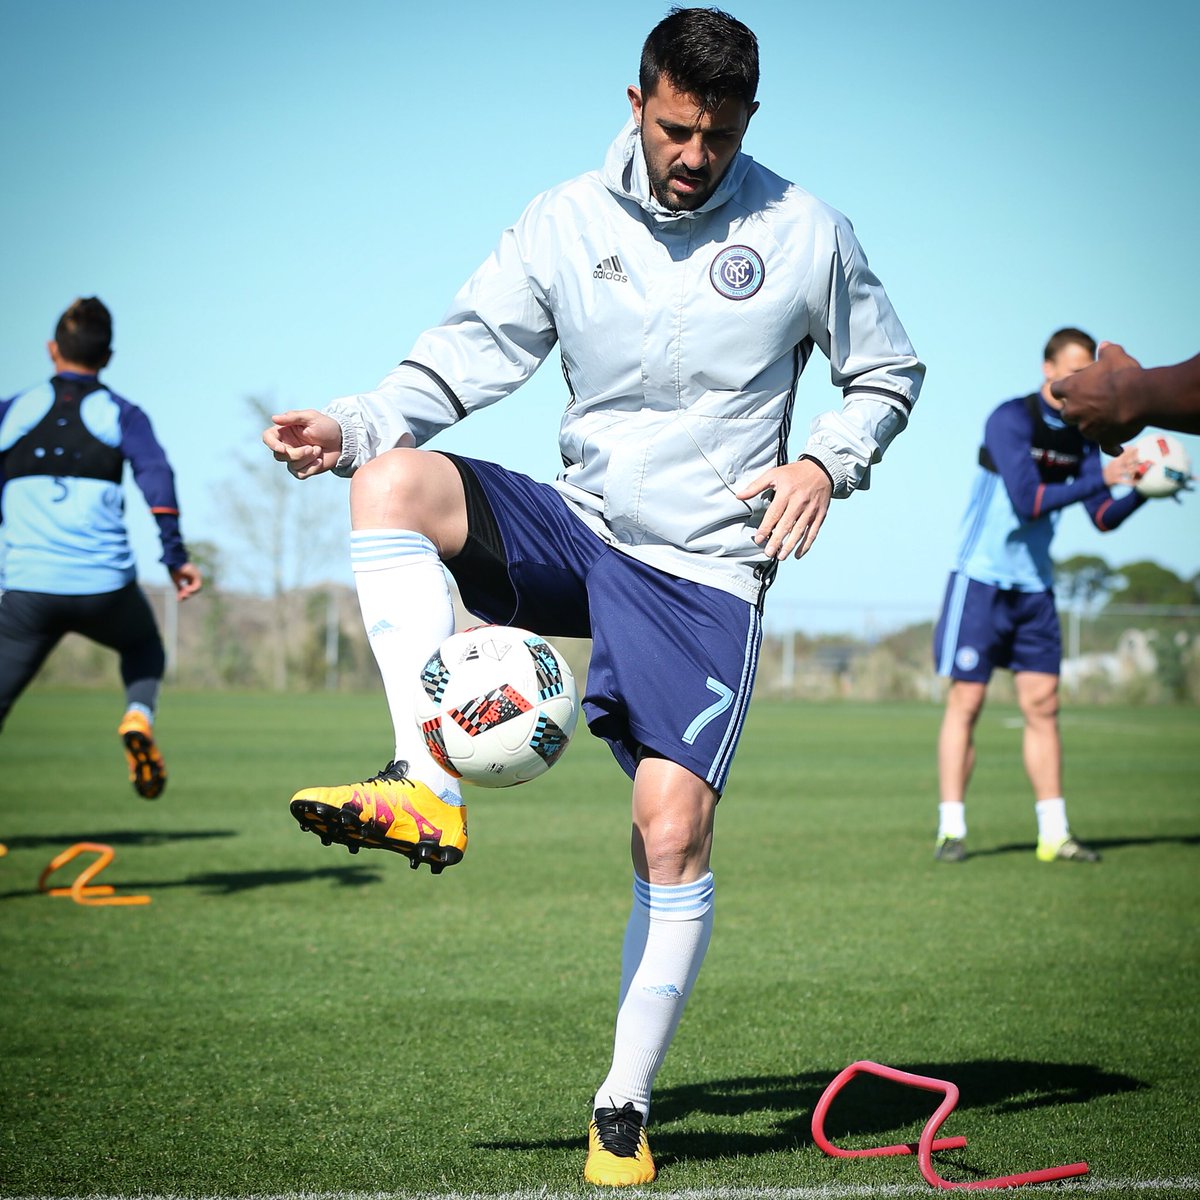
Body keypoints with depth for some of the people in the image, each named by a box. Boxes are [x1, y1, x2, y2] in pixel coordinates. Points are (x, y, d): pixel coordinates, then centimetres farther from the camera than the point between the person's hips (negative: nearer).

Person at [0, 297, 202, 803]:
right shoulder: (121, 413, 9)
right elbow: (156, 476, -7)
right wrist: (175, 556, -8)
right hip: (106, 585, 0)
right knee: (144, 645, 31)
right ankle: (138, 717, 2)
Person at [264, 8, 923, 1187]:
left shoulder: (805, 233, -1)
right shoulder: (564, 222, 2)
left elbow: (888, 370, 10)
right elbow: (465, 355, -2)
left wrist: (827, 462, -9)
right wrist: (354, 425, -20)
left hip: (706, 571, -2)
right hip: (577, 526, 2)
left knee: (673, 826, -13)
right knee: (395, 480, -25)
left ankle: (624, 1110, 3)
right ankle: (428, 791, -29)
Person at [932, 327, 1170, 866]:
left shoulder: (1080, 434, 6)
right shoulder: (1010, 419, -15)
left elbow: (1103, 518, 5)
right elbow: (1027, 501, -25)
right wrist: (1102, 478, -26)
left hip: (1034, 587, 6)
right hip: (982, 579, -6)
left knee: (1042, 704, 2)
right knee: (966, 701, -5)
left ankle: (1053, 835, 4)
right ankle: (951, 831, 0)